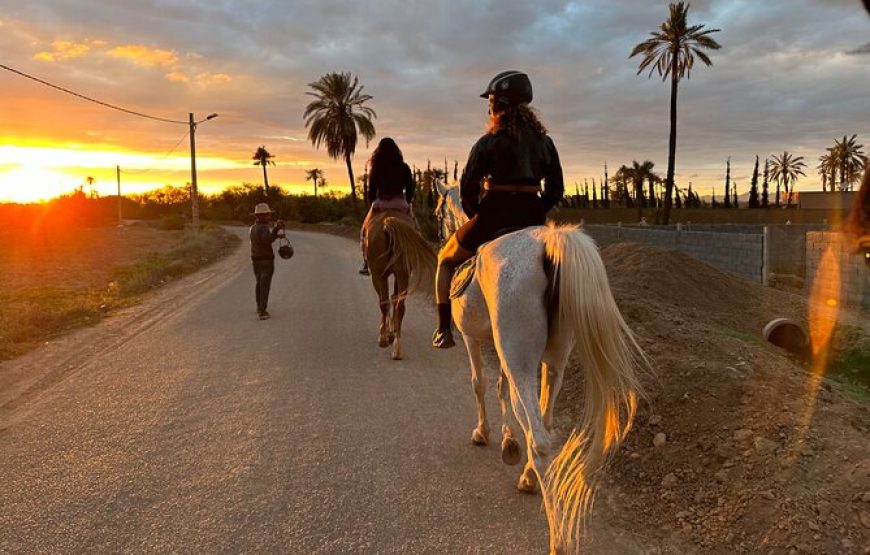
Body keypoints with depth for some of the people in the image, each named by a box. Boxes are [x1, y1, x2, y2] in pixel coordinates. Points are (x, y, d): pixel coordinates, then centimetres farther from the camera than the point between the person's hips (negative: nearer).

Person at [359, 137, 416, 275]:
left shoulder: (375, 169, -3)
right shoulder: (404, 168, 0)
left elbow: (371, 191, 1)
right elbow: (410, 190, 3)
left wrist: (372, 204, 16)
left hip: (380, 205, 0)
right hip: (400, 204, 0)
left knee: (366, 232, 17)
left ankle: (367, 264, 14)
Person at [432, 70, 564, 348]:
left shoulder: (488, 143, -7)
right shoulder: (544, 142, 8)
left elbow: (467, 190, -11)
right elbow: (556, 190, 7)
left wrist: (476, 216, 6)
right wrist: (532, 215, 15)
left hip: (493, 217, -4)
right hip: (534, 219, 4)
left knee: (446, 260, 20)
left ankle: (444, 329, 13)